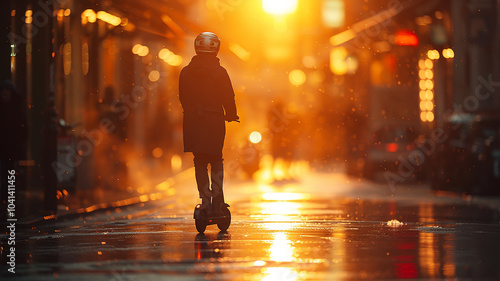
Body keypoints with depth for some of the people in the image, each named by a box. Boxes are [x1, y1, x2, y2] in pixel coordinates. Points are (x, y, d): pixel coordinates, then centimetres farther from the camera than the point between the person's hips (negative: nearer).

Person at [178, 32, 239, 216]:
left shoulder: (185, 72, 3)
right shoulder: (219, 72, -6)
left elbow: (183, 98, 9)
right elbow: (228, 98, -4)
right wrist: (231, 116, 15)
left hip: (192, 122, 2)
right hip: (214, 121, -2)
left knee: (200, 163, 8)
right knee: (216, 162, 10)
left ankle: (206, 202, 2)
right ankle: (217, 202, 1)